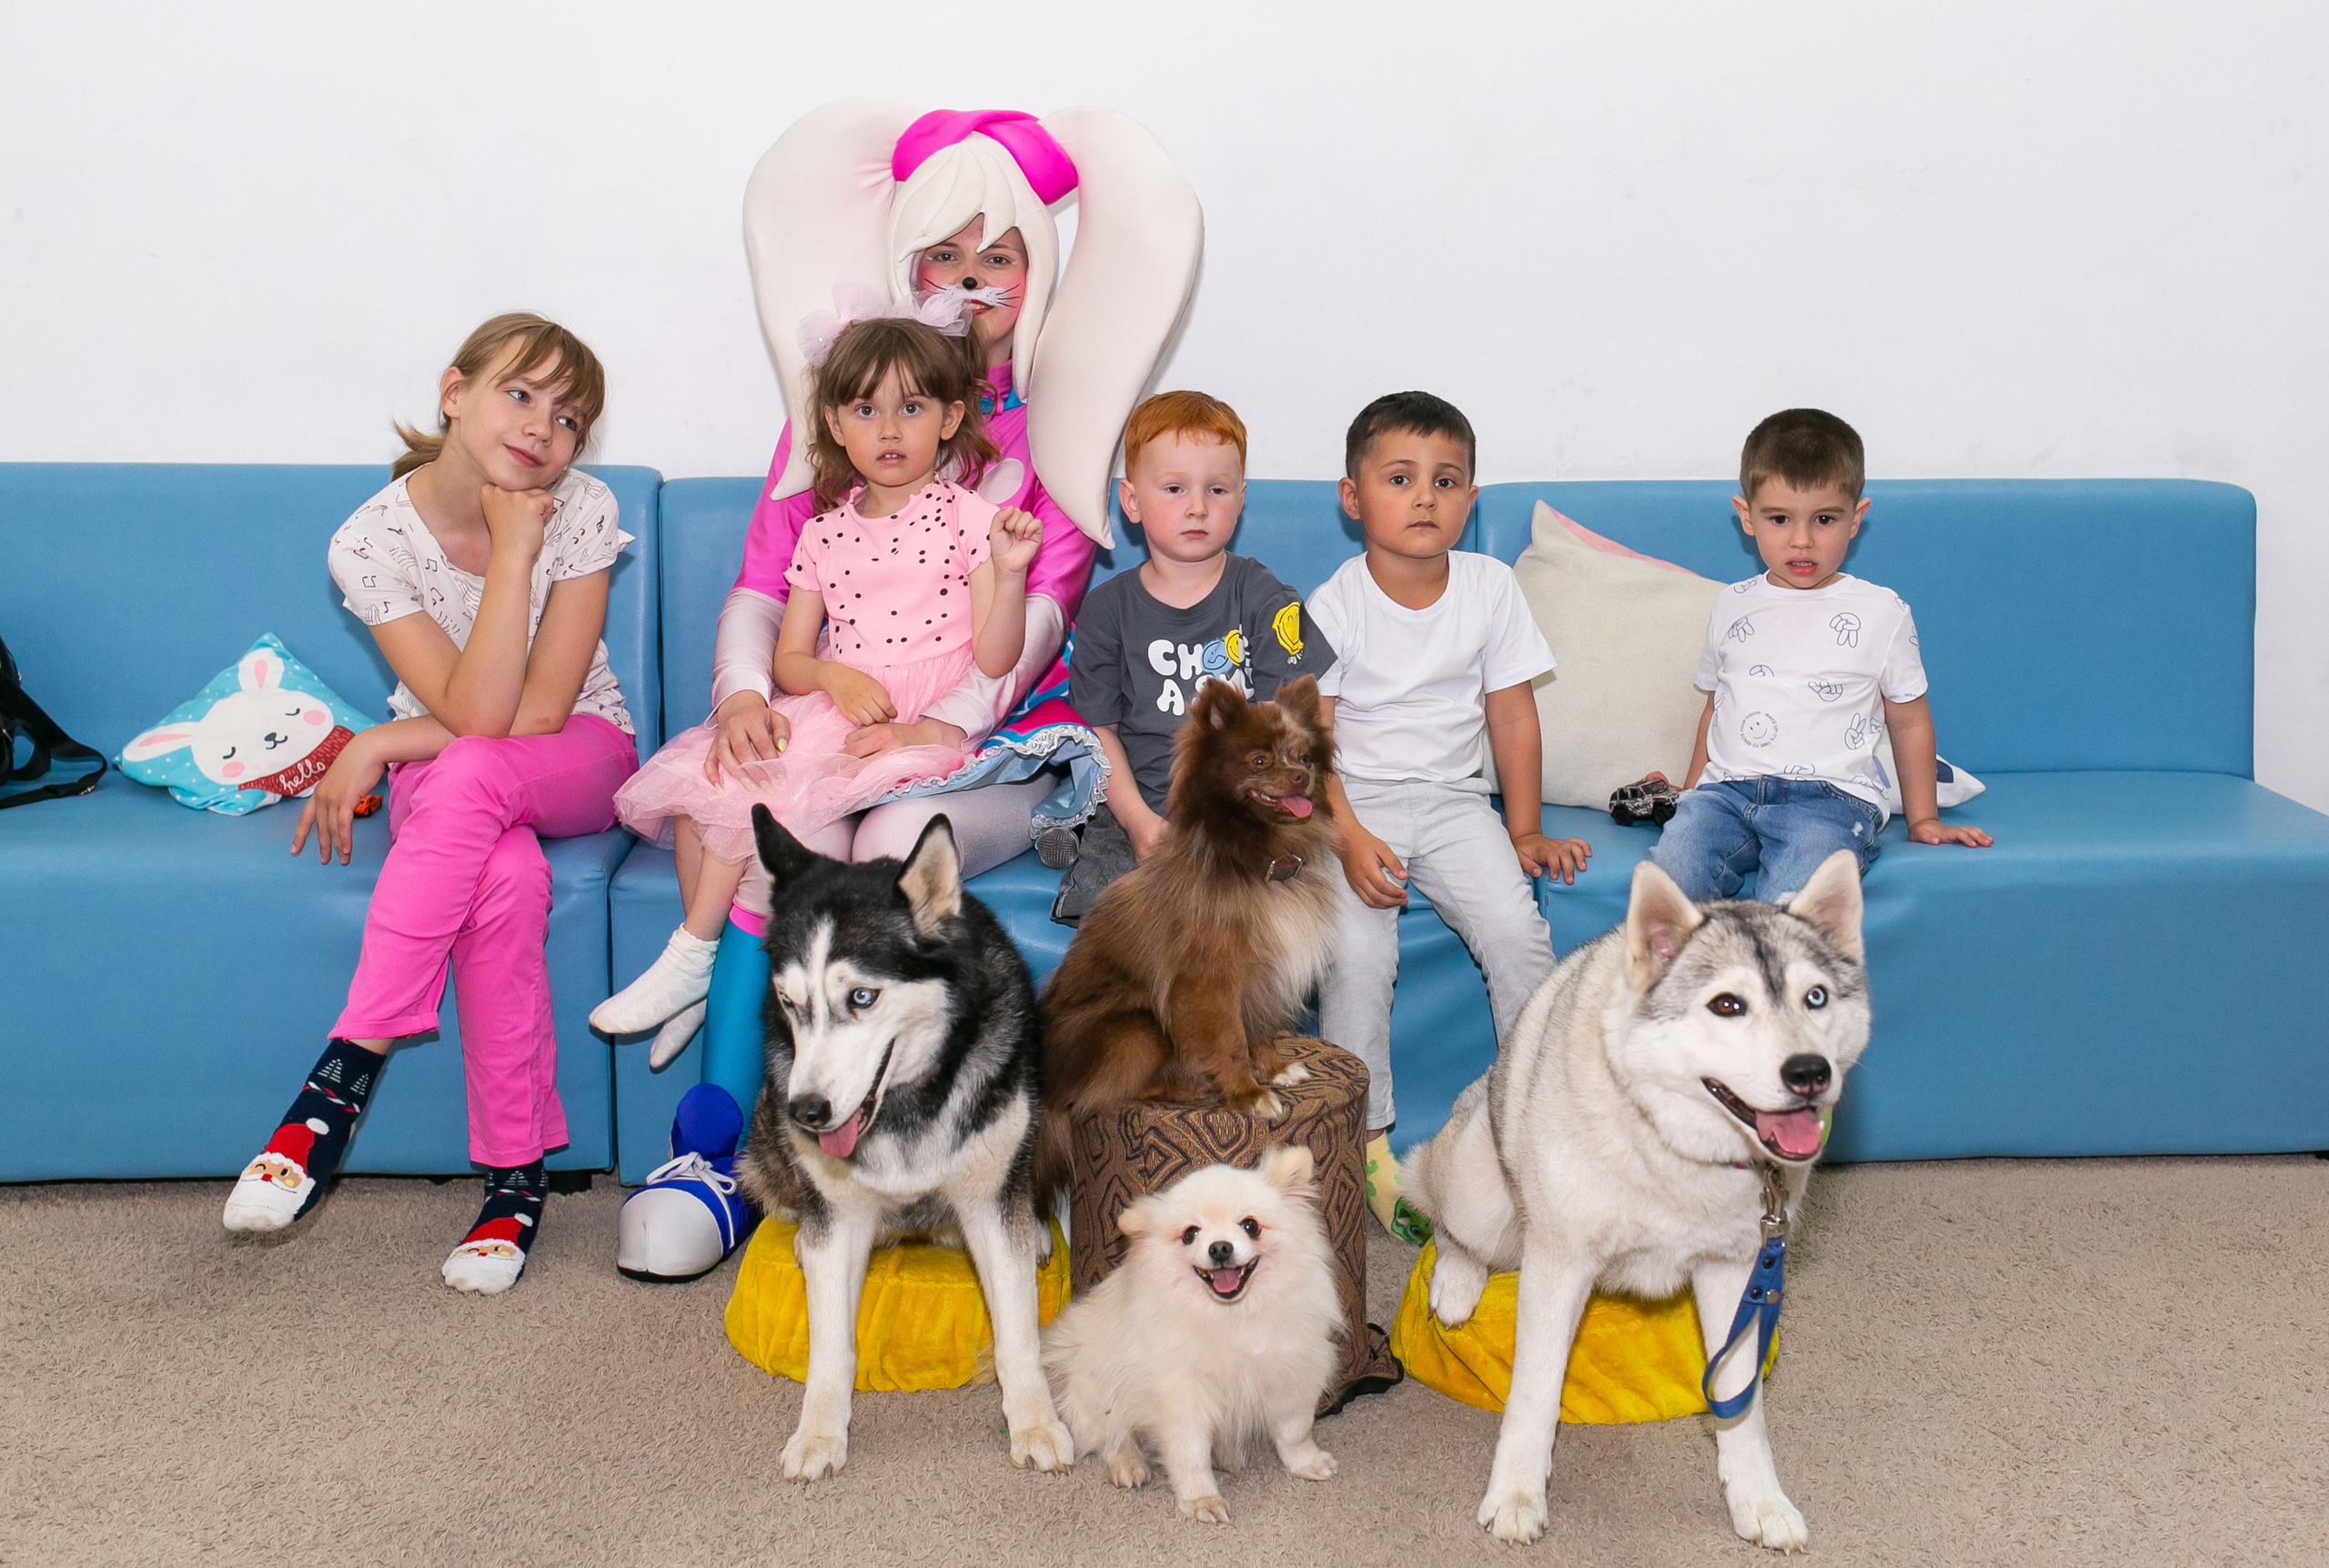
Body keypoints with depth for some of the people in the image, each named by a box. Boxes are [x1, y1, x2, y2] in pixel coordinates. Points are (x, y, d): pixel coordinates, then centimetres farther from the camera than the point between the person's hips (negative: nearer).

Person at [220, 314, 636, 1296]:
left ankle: (346, 1071, -33)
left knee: (466, 776, -37)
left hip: (578, 762, 0)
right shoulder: (372, 541, -13)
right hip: (439, 776, 0)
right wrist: (512, 551, -25)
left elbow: (538, 713, -16)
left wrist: (377, 745, -17)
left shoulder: (582, 513, -13)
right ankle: (515, 1175, -28)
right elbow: (475, 712, -23)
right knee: (506, 876, -36)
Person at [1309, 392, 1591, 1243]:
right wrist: (1351, 840, -21)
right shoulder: (1335, 606, -7)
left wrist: (1525, 829, 4)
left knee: (1517, 930, -21)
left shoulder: (1491, 587, 1)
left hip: (1453, 800, 3)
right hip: (1353, 800, -2)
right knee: (1357, 950, -25)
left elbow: (1512, 716, 8)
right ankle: (1367, 1136, -10)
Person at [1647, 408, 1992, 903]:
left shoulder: (1882, 612, 8)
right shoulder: (1731, 607, 17)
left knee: (1789, 904, -33)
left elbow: (1909, 721, 16)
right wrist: (1691, 795, 24)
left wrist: (1923, 819, 17)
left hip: (1830, 794, -3)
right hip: (1729, 790, 3)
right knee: (1669, 880, -28)